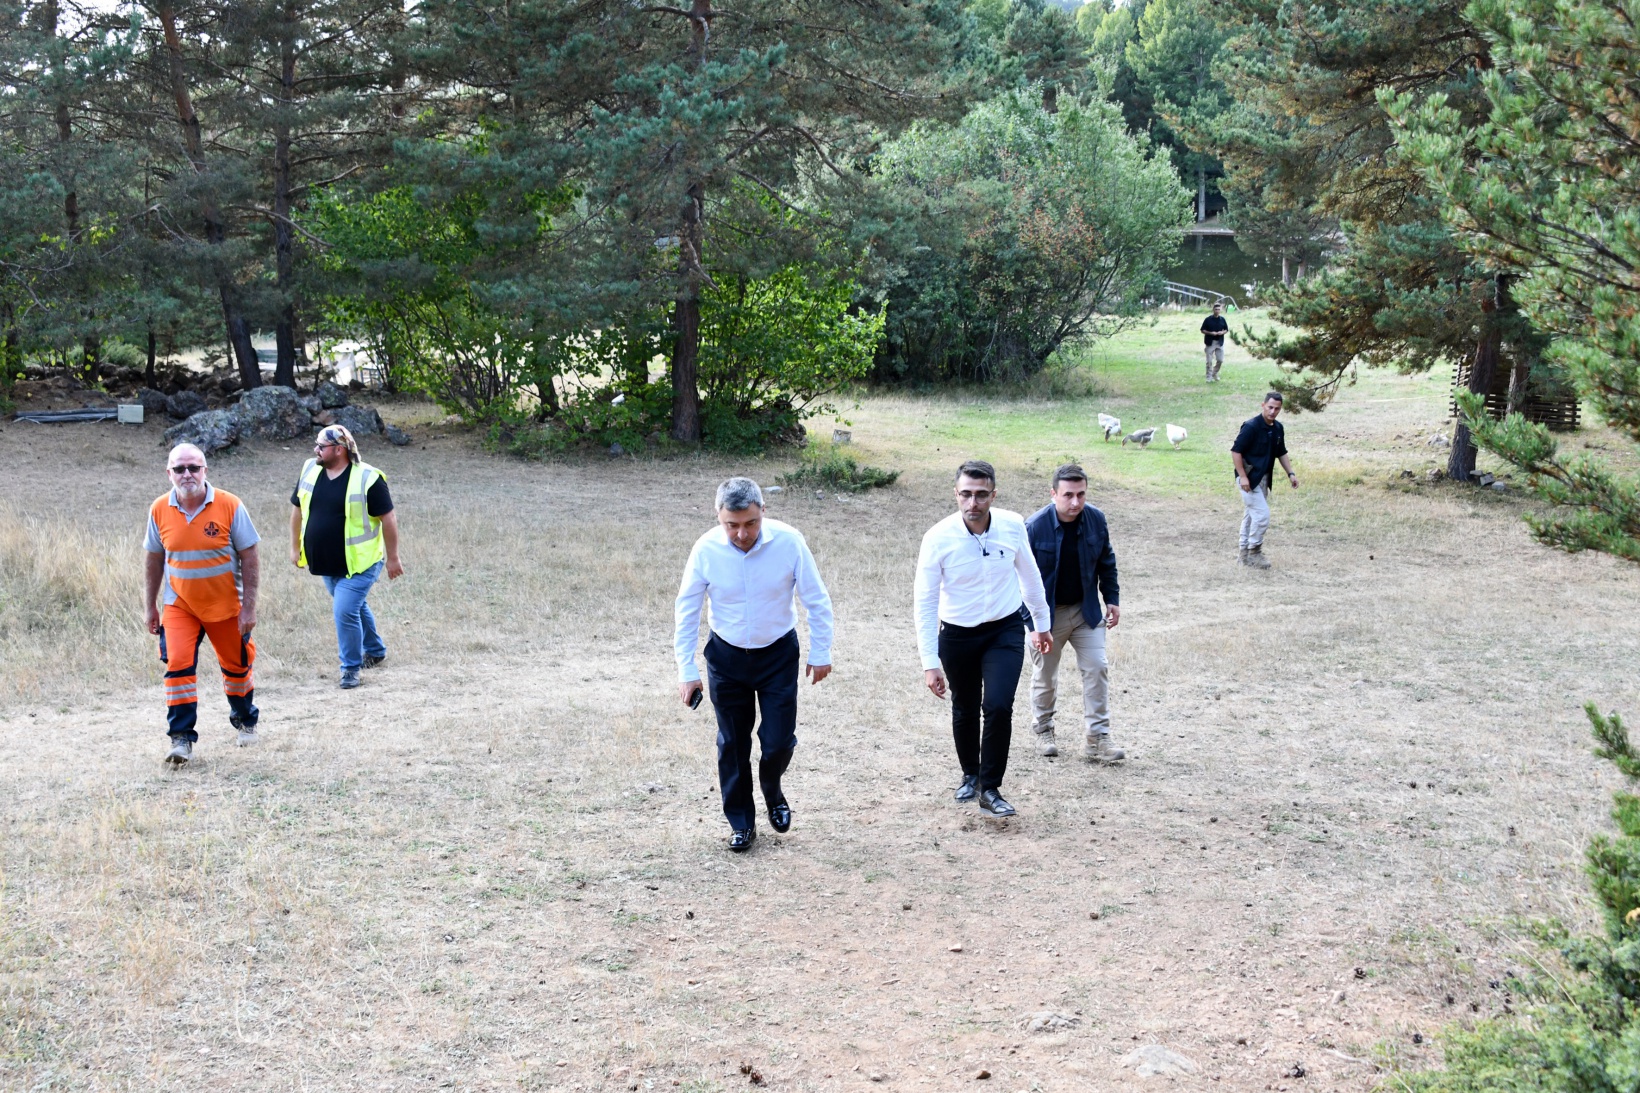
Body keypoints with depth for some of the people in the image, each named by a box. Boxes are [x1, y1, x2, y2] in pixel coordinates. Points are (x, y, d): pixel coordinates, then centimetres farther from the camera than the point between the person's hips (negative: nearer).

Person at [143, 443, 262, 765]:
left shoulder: (230, 506, -14)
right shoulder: (159, 510, -6)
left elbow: (250, 558, -9)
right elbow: (154, 560, 6)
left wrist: (249, 608, -12)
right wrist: (150, 606, 8)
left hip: (226, 605, -1)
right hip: (179, 605, 1)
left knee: (236, 665, 13)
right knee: (178, 664, -14)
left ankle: (245, 719, 39)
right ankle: (182, 738, -9)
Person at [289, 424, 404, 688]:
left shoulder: (367, 478, -19)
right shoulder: (310, 470, -2)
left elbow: (388, 518, -14)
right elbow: (298, 509, 11)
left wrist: (392, 558, -10)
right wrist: (295, 547, 13)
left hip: (359, 564, -7)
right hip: (326, 563, 7)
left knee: (345, 612, -14)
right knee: (355, 607, 22)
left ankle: (351, 668, 3)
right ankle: (375, 650, 43)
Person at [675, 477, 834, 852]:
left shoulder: (788, 542, -21)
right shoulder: (706, 549, -19)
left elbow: (816, 600, -8)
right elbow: (686, 610, -7)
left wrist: (820, 653, -4)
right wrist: (686, 670, -7)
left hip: (779, 654, -1)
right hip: (727, 657, 1)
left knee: (779, 739, -2)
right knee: (732, 743, 8)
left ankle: (772, 791, 32)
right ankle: (741, 822, 27)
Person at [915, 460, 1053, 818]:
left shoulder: (1012, 526, -14)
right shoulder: (938, 539, -21)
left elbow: (1029, 575, 6)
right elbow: (925, 604, -15)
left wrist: (1041, 623, 15)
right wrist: (930, 663, -17)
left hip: (1006, 631, 0)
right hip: (958, 636, 0)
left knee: (998, 707, -15)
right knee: (965, 711, 15)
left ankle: (990, 789, 1)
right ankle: (970, 775, 41)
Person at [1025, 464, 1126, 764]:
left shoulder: (1096, 520, -10)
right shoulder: (1035, 526, -21)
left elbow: (1106, 562, 6)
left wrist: (1112, 599, 5)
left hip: (1086, 610, 3)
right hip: (1047, 613, -3)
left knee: (1097, 668, -2)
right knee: (1045, 675, 12)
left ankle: (1097, 739, 4)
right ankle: (1043, 730, 33)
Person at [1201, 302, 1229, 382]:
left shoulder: (1222, 319, 6)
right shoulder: (1208, 319, -4)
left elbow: (1226, 329, 13)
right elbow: (1202, 330, -2)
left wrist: (1222, 332, -9)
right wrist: (1210, 333, -18)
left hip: (1219, 342, 3)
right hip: (1210, 342, -3)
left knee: (1220, 360, 4)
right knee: (1209, 361, -1)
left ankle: (1215, 374, 27)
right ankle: (1209, 377, 7)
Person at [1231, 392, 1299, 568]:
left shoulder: (1278, 428, 5)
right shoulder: (1251, 426, -19)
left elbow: (1281, 453, 17)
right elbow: (1235, 451, -18)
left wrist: (1291, 473, 7)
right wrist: (1242, 477, -22)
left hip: (1263, 478, 8)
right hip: (1249, 478, -8)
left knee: (1251, 514, 14)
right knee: (1262, 514, -12)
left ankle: (1245, 553, 21)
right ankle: (1254, 552, -1)